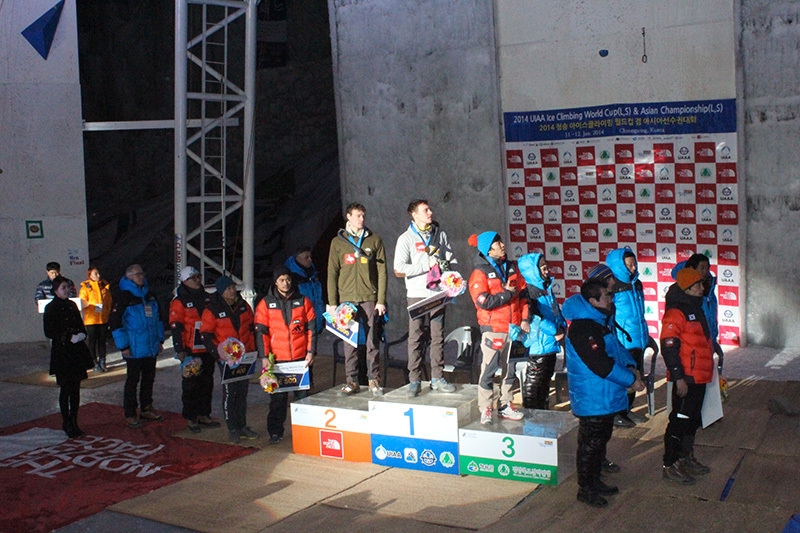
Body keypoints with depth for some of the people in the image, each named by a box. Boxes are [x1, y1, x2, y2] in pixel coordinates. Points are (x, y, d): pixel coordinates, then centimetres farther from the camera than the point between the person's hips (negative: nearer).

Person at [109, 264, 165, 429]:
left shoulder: (149, 295, 12)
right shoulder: (124, 297, -9)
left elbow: (157, 318, 21)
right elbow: (114, 321, -12)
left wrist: (160, 339, 15)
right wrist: (123, 346, -14)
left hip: (151, 347, 6)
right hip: (134, 348, -6)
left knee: (149, 378, 14)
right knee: (133, 380, 0)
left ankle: (146, 408, 26)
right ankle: (130, 414, 8)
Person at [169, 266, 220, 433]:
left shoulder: (207, 297, 12)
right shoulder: (179, 301, -7)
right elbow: (176, 327, -11)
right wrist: (180, 350, -17)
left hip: (208, 349, 6)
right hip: (191, 351, -6)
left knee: (207, 383, 11)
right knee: (191, 385, 0)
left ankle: (204, 415, 22)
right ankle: (190, 418, 8)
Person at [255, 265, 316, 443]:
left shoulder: (303, 301, 5)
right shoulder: (266, 303, 2)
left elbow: (311, 327, 7)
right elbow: (261, 331, 0)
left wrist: (310, 351, 1)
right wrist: (264, 356, -7)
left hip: (301, 357, 1)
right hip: (278, 358, -1)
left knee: (302, 395, 7)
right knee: (278, 397, 3)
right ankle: (275, 432, 13)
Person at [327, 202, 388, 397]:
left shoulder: (375, 240, 8)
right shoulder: (338, 242, 9)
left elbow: (382, 271, 5)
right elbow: (332, 273, 7)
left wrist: (381, 300, -2)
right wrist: (332, 302, 0)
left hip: (370, 298, -1)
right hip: (347, 298, 1)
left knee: (372, 341, 1)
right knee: (349, 341, 2)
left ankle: (374, 379, 9)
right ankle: (352, 381, 10)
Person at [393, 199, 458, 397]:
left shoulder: (440, 235, 11)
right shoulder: (406, 238, -2)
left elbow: (452, 260, 13)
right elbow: (399, 270, -11)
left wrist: (447, 266, -10)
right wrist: (427, 265, -14)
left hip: (438, 293, 3)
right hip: (417, 294, -3)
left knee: (438, 336, 6)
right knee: (415, 337, -1)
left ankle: (437, 378, 13)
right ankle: (414, 380, 5)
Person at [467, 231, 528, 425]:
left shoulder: (512, 268, 10)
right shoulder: (480, 274, -8)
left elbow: (522, 294, 12)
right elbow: (483, 302, -19)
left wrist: (524, 318, 4)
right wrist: (507, 294, -13)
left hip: (513, 328, 6)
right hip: (493, 329, -6)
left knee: (509, 369, 14)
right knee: (489, 370, -2)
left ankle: (506, 406, 26)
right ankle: (486, 410, 7)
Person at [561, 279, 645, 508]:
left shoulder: (602, 321, 10)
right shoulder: (582, 328, -24)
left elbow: (617, 347, 16)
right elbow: (600, 364, -27)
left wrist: (631, 366, -4)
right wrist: (630, 380, -20)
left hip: (605, 397, 10)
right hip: (591, 399, -10)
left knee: (601, 439, 20)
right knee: (590, 443, 1)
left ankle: (595, 481, 34)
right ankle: (585, 489, 14)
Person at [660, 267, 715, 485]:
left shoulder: (696, 309, 15)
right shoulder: (675, 313, -17)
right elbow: (669, 347, -22)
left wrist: (708, 370, 25)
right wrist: (679, 377, -23)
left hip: (699, 377, 10)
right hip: (686, 379, -10)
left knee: (693, 419, 18)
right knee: (680, 420, -4)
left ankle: (686, 458, 31)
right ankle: (670, 465, 3)